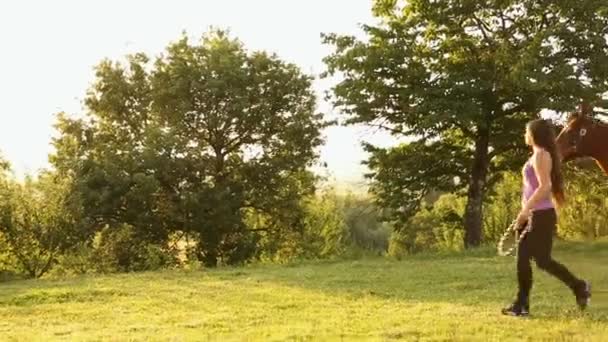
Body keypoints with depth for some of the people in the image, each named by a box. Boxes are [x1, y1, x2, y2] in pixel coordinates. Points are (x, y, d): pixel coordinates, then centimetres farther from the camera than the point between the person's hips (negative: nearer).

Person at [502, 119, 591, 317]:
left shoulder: (541, 155, -14)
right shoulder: (538, 155, 16)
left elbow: (545, 186, -23)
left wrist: (526, 209, -23)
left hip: (541, 215, -10)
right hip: (534, 215, 10)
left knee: (542, 260, -3)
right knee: (523, 259, 7)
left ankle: (579, 287, 12)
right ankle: (521, 305, 10)